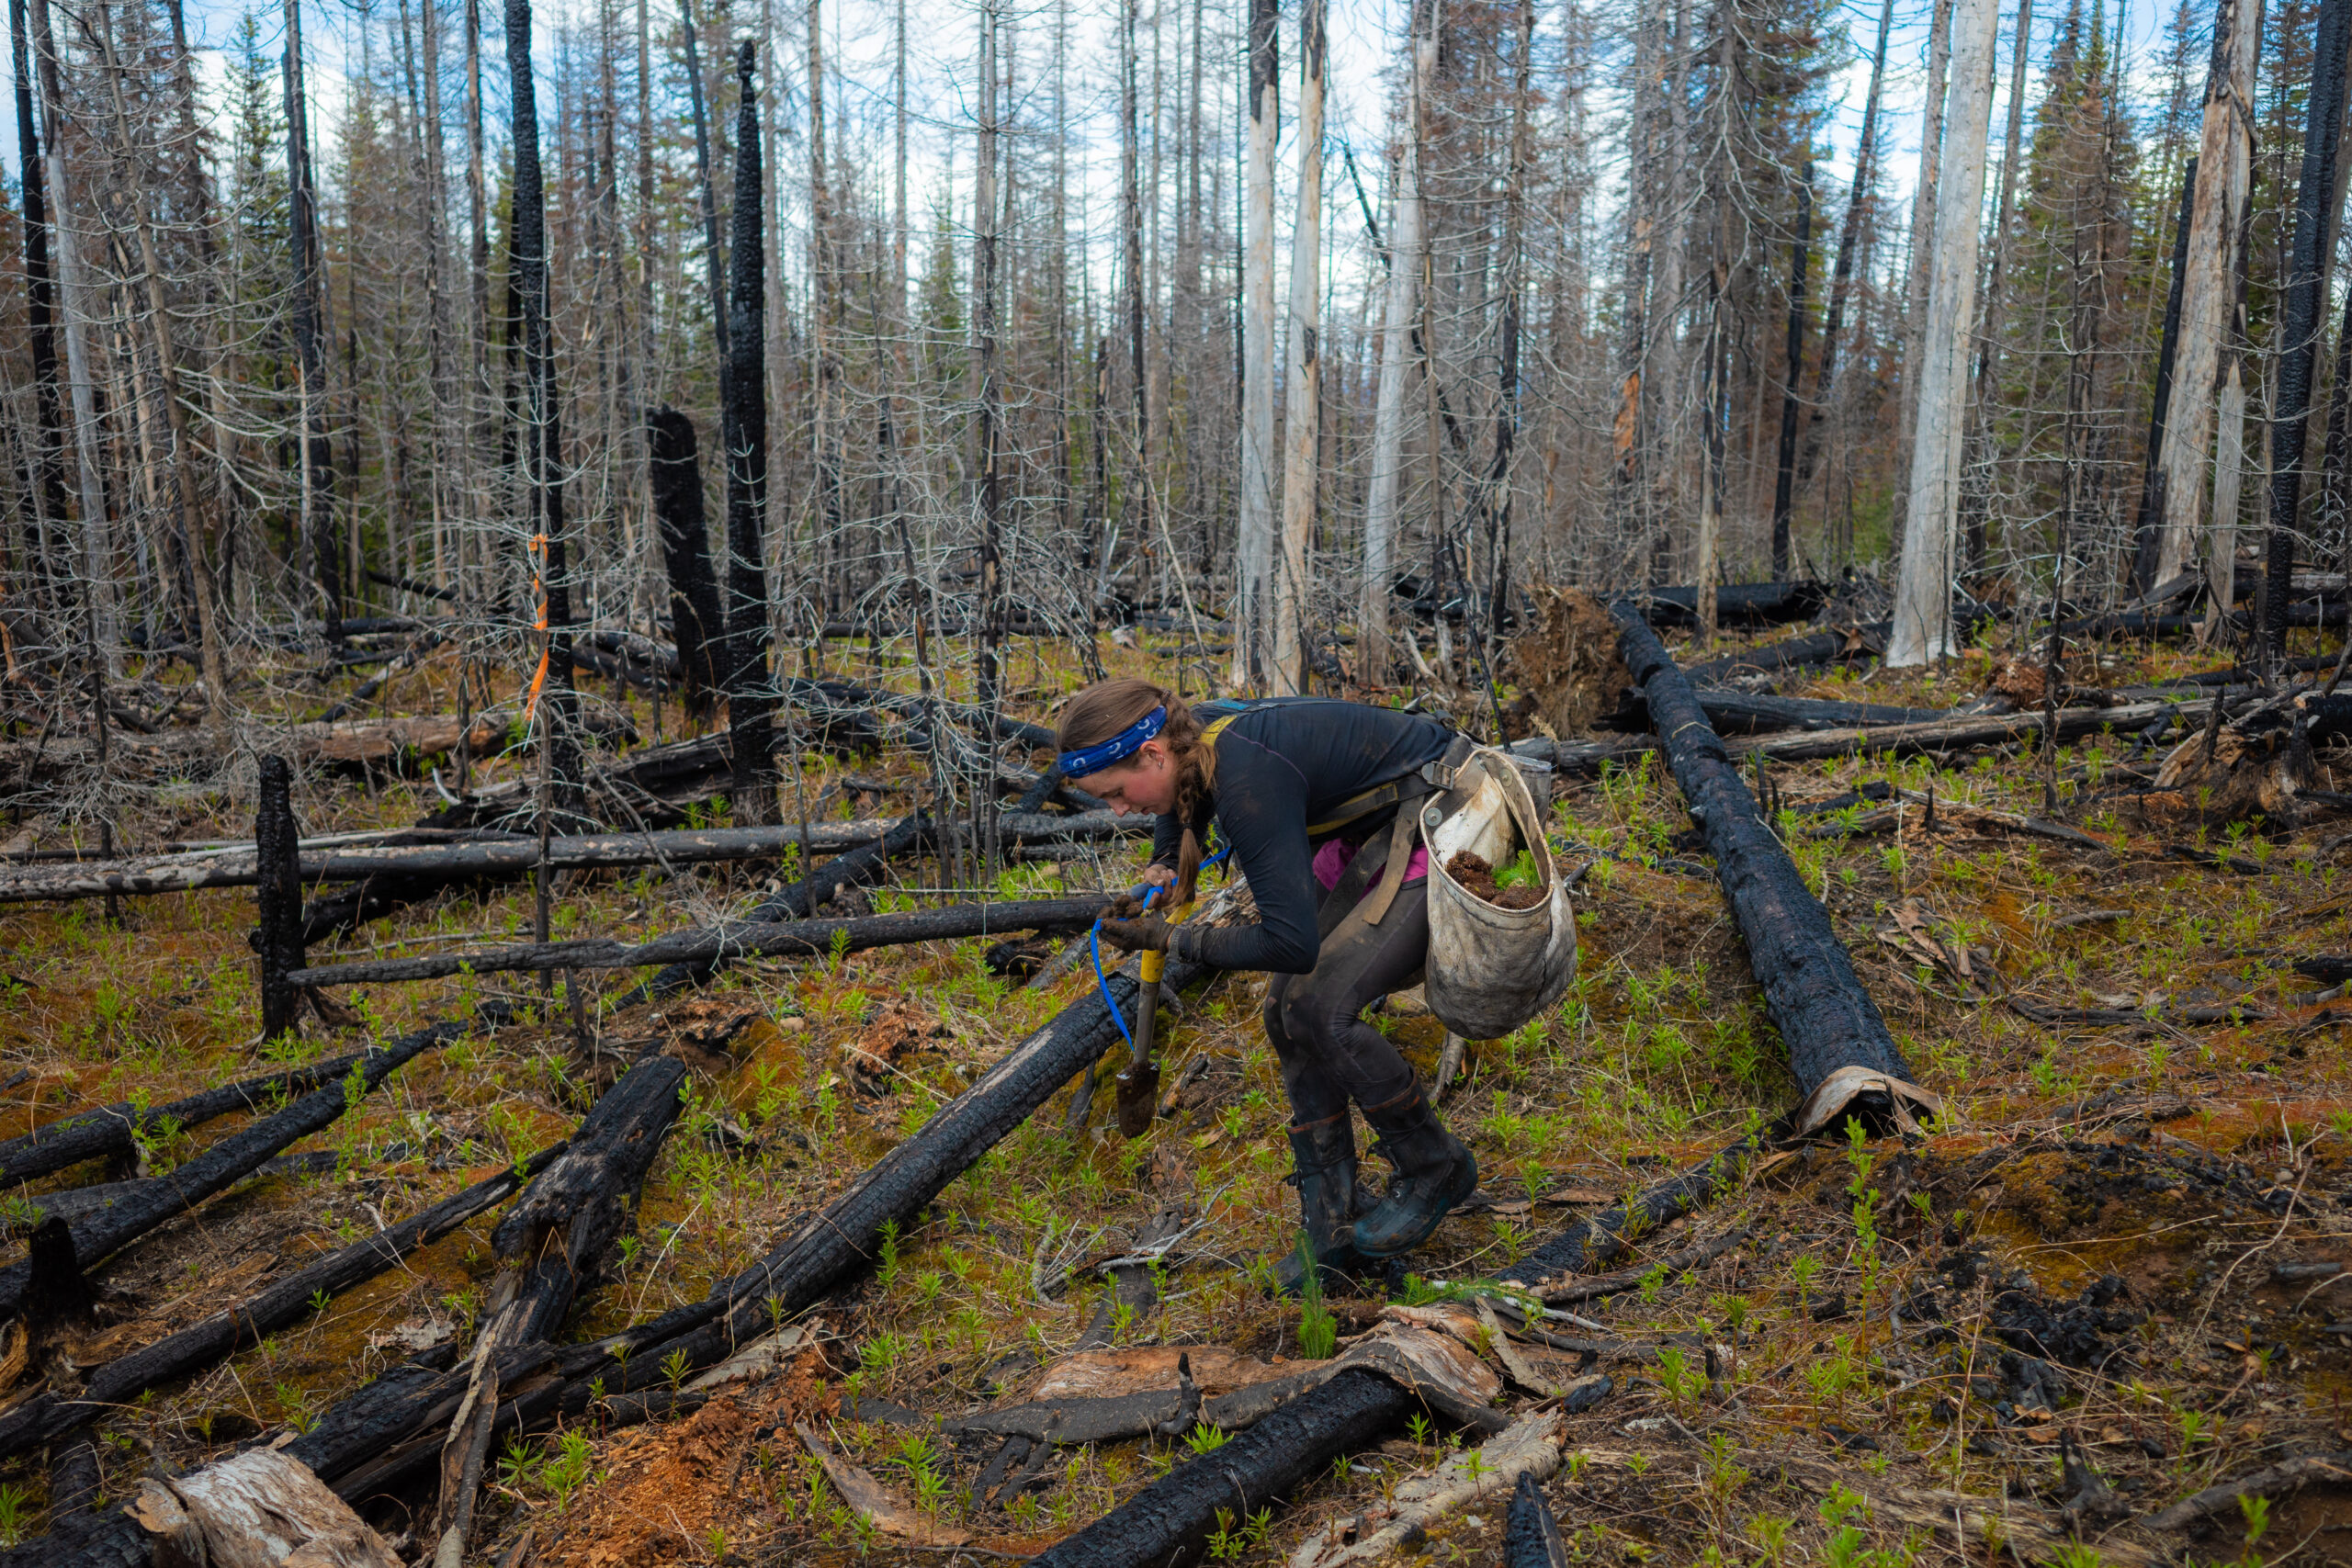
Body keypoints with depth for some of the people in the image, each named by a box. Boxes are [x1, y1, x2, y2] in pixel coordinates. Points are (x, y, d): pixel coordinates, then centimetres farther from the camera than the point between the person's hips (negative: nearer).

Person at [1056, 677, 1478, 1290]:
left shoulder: (1248, 781, -33)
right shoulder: (1192, 739, -6)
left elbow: (1292, 943, -34)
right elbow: (1182, 810, 19)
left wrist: (1172, 939, -23)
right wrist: (1161, 873, 0)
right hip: (1370, 829, 9)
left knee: (1321, 1009, -19)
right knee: (1288, 1014, 2)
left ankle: (1436, 1171, 6)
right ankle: (1336, 1227, 12)